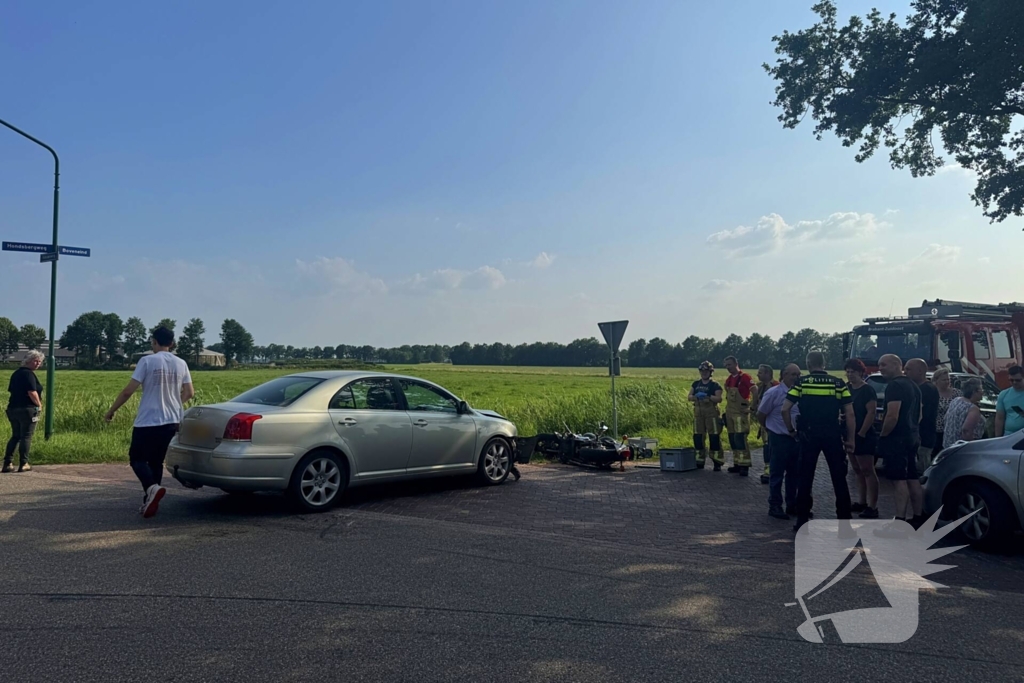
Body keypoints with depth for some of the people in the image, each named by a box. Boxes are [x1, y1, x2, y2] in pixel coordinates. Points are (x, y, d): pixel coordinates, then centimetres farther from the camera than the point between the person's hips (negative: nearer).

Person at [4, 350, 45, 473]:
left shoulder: (16, 373, 15)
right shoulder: (28, 374, -13)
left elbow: (11, 390, 19)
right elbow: (32, 392, -21)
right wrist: (39, 405, -6)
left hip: (13, 408, 8)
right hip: (27, 409, -8)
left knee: (15, 436, 14)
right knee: (26, 436, -1)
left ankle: (7, 463, 10)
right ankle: (23, 464, 2)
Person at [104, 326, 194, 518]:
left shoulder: (147, 361, -9)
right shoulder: (181, 364, 5)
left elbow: (128, 391, -9)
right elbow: (189, 393, 10)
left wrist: (111, 411, 4)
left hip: (147, 421, -5)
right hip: (171, 422, 5)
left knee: (137, 458, 6)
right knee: (156, 461, 16)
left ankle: (152, 488, -19)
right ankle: (150, 500, 15)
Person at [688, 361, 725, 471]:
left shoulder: (715, 385, -1)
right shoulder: (696, 384, 13)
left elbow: (719, 399, -13)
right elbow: (689, 397, 7)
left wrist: (708, 396, -26)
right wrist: (696, 396, -13)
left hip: (711, 413, -5)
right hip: (698, 413, 5)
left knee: (714, 437, -6)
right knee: (698, 437, 6)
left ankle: (717, 462, 0)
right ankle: (699, 461, 17)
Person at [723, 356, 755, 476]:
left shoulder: (744, 377, -11)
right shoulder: (728, 379, 13)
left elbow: (755, 391, -16)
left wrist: (753, 406, -15)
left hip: (740, 413, -8)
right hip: (730, 412, 8)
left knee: (740, 438, -12)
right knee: (732, 439, 9)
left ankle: (744, 465, -8)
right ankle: (737, 464, 17)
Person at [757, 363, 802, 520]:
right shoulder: (773, 393, -12)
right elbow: (760, 414, -4)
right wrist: (769, 428, 6)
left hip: (796, 438, 5)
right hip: (779, 439, -5)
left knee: (794, 474, 14)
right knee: (777, 474, 3)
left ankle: (792, 505, 26)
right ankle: (775, 506, 12)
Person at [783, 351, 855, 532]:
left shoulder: (801, 382, 0)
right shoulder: (838, 383, 3)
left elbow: (785, 409, -5)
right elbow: (850, 414, -1)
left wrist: (791, 430, 7)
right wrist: (850, 439, 5)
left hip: (808, 435, 0)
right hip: (833, 436, 0)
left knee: (805, 478, 7)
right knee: (839, 478, 10)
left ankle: (802, 520, 11)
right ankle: (845, 519, 14)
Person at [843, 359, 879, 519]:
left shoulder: (867, 390, -10)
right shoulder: (848, 388, 12)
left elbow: (871, 413, -16)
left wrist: (861, 433, -20)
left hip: (864, 436, -8)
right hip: (851, 435, 8)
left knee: (868, 471, -7)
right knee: (858, 471, 13)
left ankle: (872, 507, -6)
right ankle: (861, 502, 21)